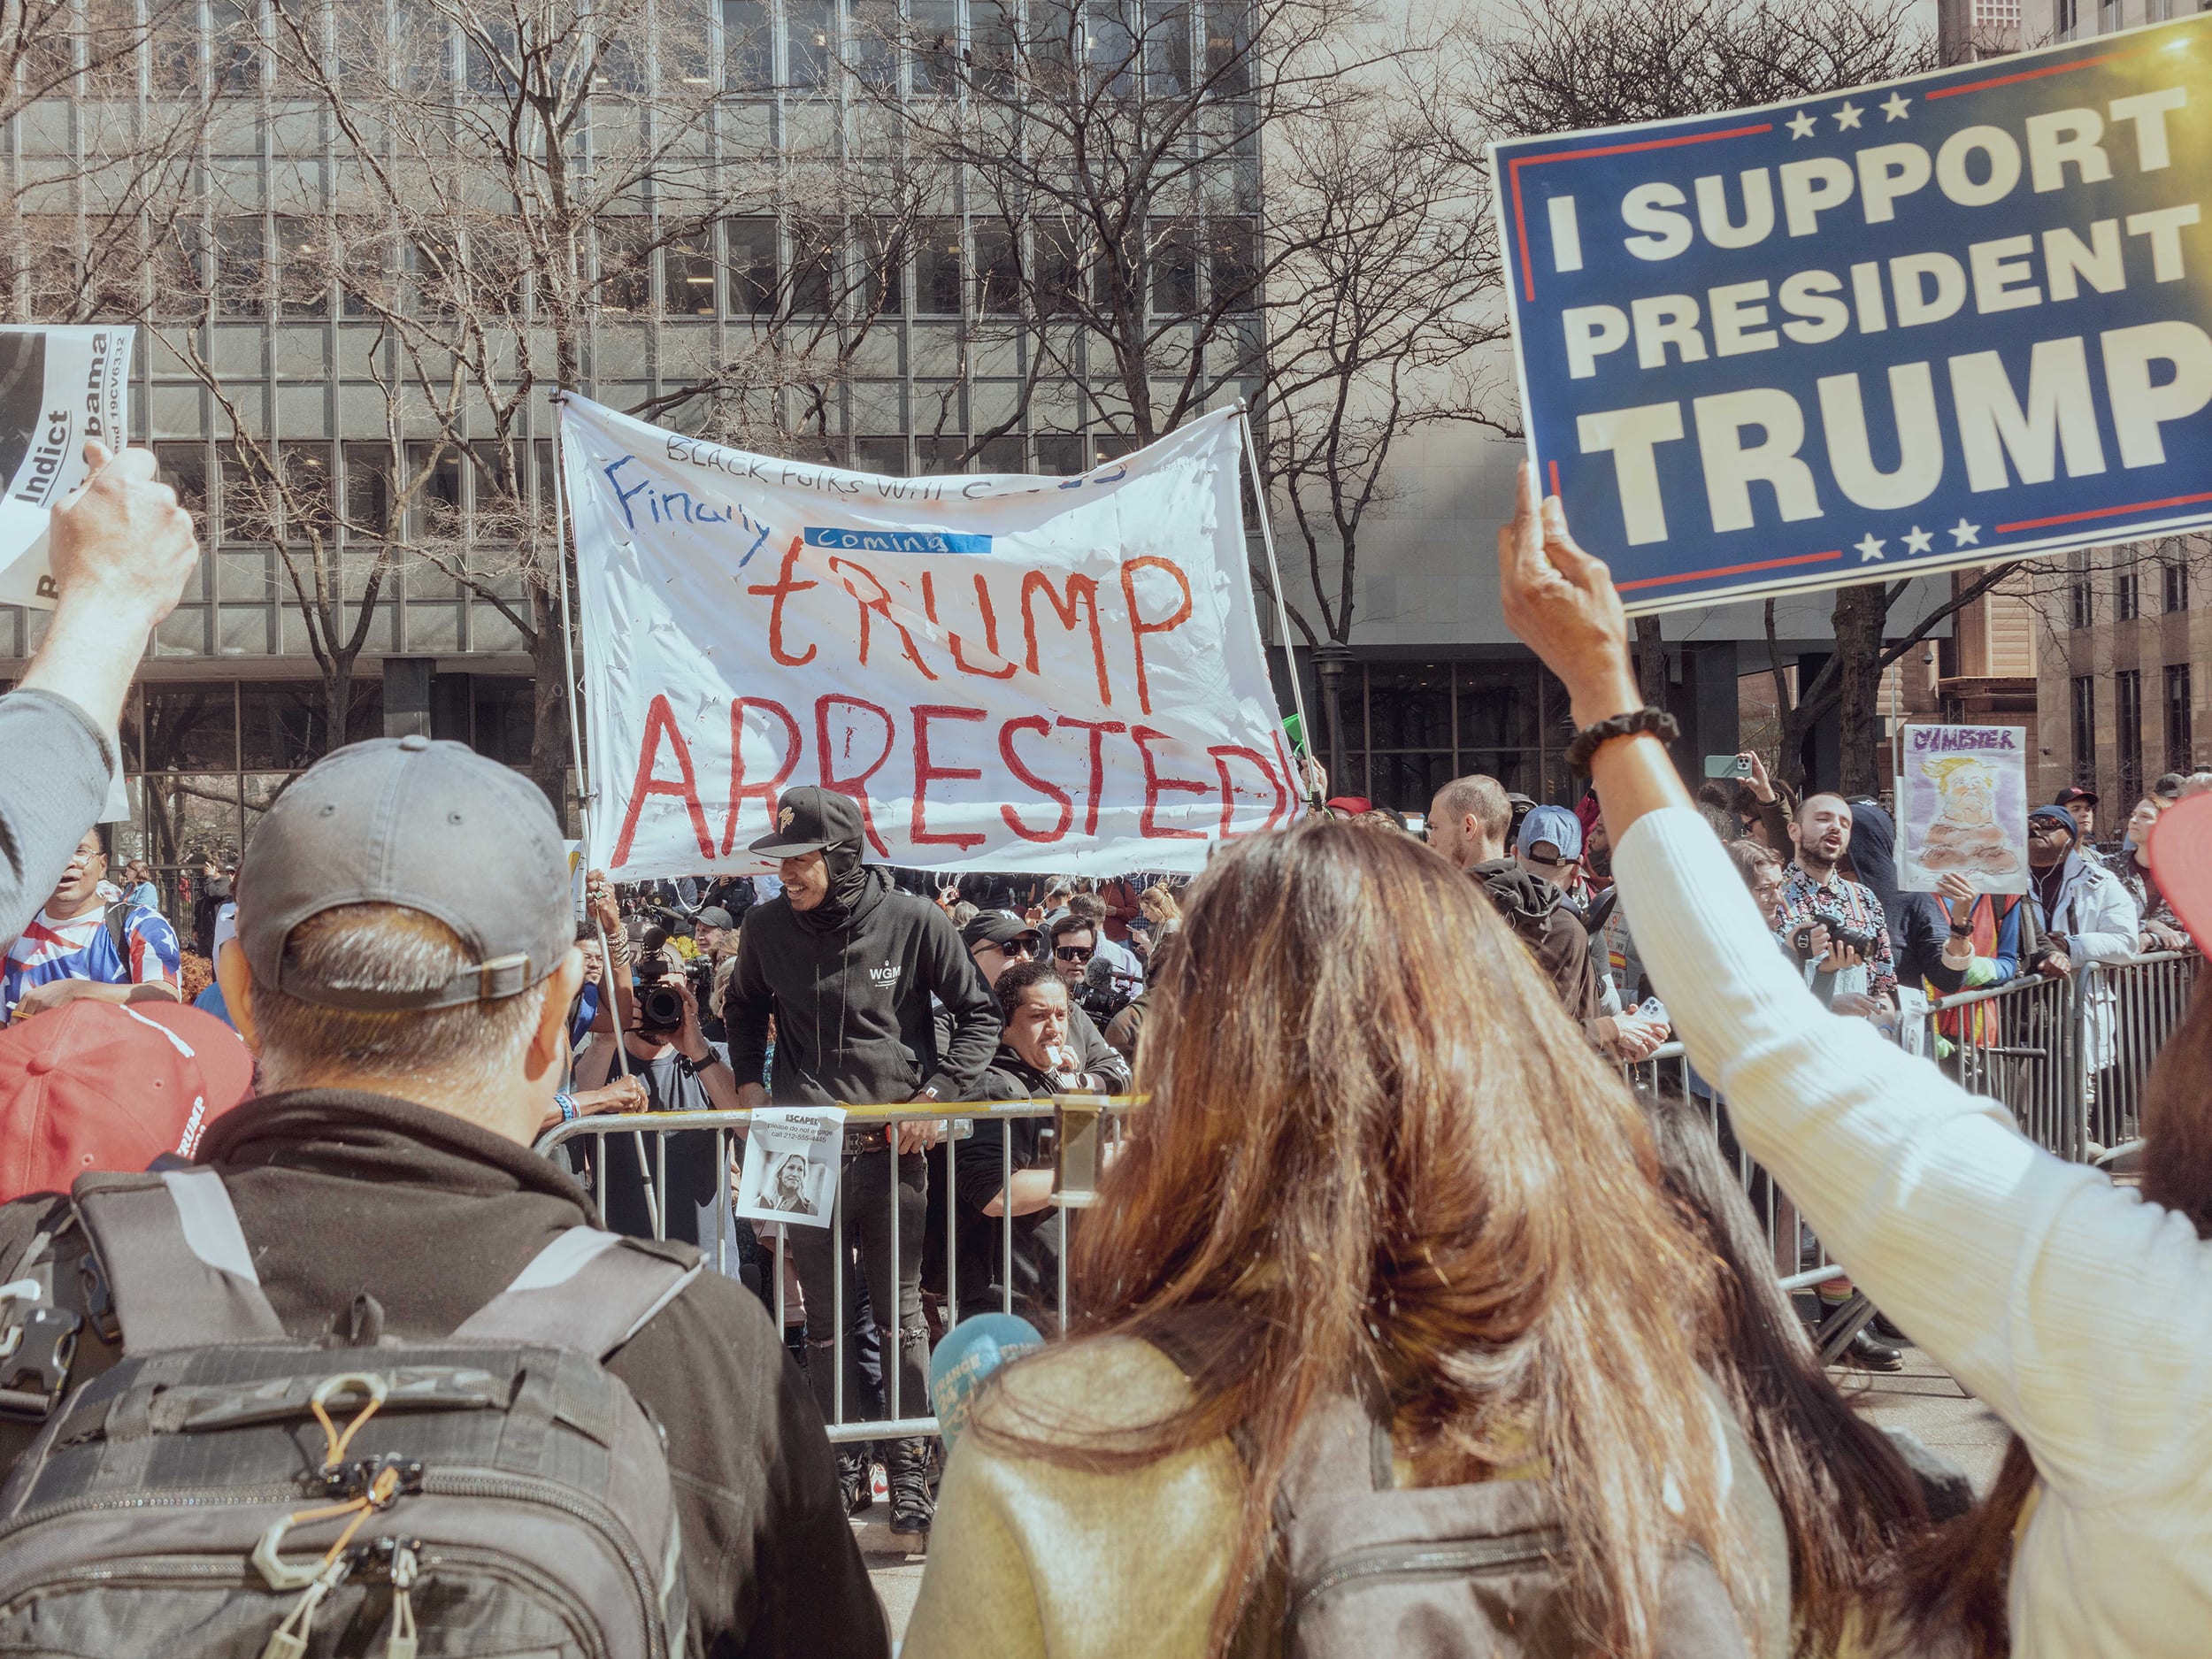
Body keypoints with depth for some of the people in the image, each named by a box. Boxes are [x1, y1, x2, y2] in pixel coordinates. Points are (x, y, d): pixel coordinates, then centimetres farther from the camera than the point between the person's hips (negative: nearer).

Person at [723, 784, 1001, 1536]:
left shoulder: (914, 921, -7)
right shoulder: (766, 928, 1)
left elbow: (978, 1015, 3)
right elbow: (744, 1008, 22)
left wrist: (936, 1092, -8)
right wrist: (749, 1081, 9)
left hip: (894, 1147, -2)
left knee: (901, 1314, 6)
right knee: (825, 1320, 9)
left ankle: (909, 1470, 17)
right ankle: (837, 1467, 21)